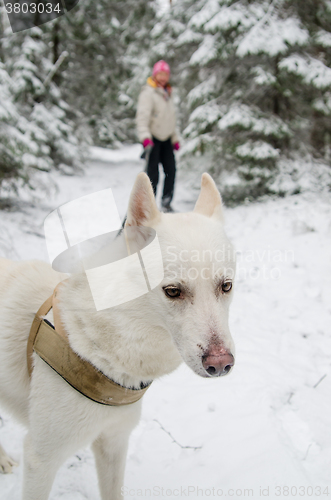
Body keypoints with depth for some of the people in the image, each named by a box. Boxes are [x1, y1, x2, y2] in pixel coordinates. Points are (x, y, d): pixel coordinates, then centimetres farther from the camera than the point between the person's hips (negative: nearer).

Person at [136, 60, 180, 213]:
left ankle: (166, 203, 11)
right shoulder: (148, 92, -8)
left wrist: (175, 138, 22)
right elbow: (142, 116, -18)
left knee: (171, 170, 0)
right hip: (152, 138, -7)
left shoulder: (167, 93, 17)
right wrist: (145, 137, -31)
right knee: (152, 174, -10)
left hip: (166, 138, 7)